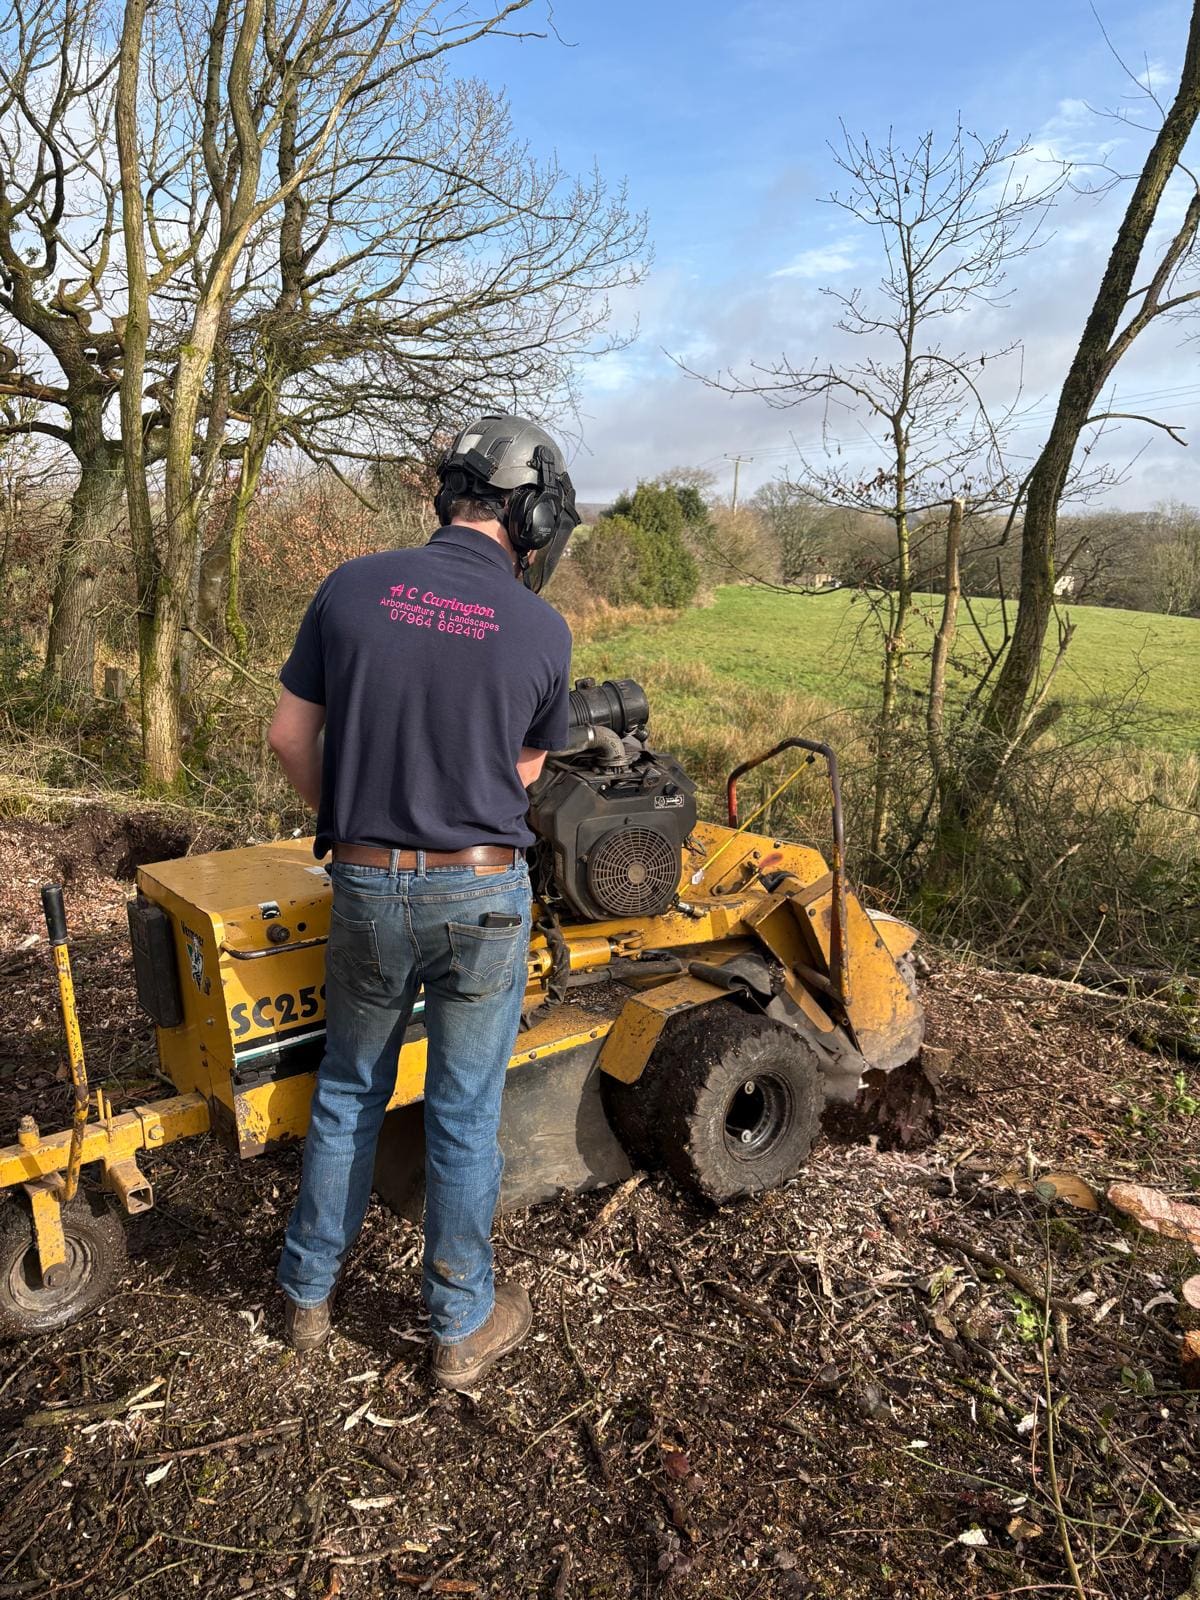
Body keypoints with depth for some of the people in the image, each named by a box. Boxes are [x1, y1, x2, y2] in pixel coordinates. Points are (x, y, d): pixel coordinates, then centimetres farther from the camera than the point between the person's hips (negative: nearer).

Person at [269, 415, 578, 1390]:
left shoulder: (353, 588, -4)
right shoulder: (542, 631, -8)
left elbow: (291, 737, 1)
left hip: (369, 888, 2)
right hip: (482, 897, -2)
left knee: (349, 1091, 22)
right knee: (465, 1113, 13)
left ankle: (310, 1294, 38)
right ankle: (463, 1328, 30)